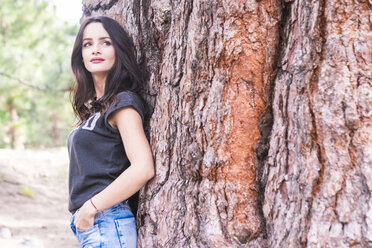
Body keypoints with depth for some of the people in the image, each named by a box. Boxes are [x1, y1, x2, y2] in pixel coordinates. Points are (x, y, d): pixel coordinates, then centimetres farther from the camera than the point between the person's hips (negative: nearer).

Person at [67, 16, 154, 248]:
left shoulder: (123, 103, -10)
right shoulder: (94, 107, 14)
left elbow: (143, 168, -22)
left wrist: (90, 207, -16)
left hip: (107, 226, -8)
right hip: (87, 225, 8)